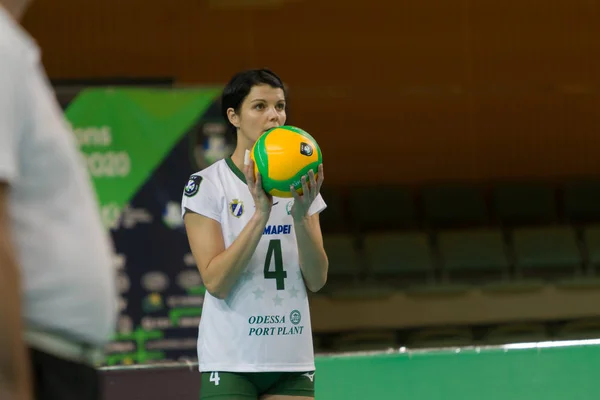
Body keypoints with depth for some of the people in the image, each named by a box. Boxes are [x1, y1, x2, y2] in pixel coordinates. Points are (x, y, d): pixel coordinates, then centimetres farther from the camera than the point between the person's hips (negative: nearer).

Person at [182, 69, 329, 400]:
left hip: (293, 360, 4)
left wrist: (301, 215, -14)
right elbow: (216, 281, -14)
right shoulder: (206, 185, -4)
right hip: (231, 362, -4)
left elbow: (316, 280, 1)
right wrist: (260, 214, -21)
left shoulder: (300, 185, 9)